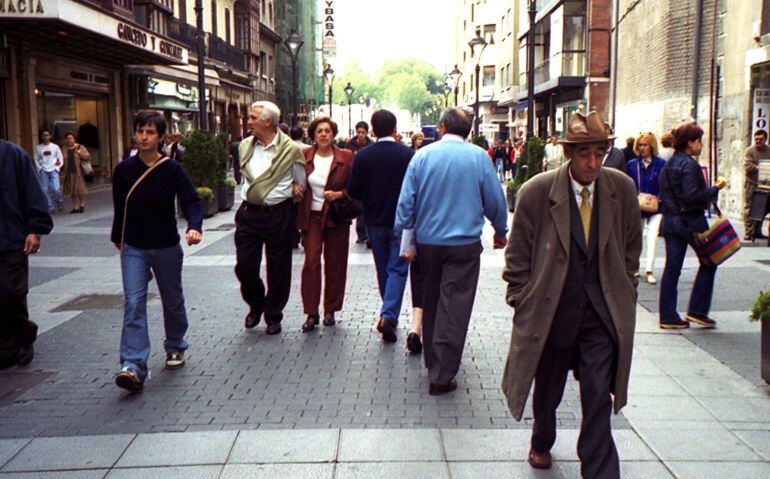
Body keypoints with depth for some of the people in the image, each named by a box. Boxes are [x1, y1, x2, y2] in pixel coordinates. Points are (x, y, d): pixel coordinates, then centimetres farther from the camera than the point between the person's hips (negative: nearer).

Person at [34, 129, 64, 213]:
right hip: (43, 171, 2)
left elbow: (60, 158, 7)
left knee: (56, 189, -12)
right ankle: (50, 207, 7)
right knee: (45, 190, -1)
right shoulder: (38, 148, 7)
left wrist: (59, 163, -10)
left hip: (53, 170, -1)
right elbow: (36, 159, 9)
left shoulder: (55, 146, 5)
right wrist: (40, 168, -5)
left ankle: (60, 201, 15)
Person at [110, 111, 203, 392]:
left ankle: (176, 348, 39)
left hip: (167, 247, 0)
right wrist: (118, 239, 18)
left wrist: (194, 227, -36)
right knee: (133, 304, -10)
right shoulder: (124, 170, -3)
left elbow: (192, 202, -17)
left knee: (173, 301, 15)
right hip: (134, 249, 1)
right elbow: (120, 208, 9)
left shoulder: (172, 169, -9)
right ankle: (134, 368, -13)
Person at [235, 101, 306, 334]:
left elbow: (301, 185, 6)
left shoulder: (290, 150, -7)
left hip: (278, 215, -4)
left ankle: (273, 316, 22)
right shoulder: (244, 146, 6)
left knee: (278, 270, 5)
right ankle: (256, 306, 29)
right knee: (244, 266, 3)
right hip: (248, 213, 4)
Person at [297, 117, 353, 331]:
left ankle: (330, 310, 21)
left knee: (335, 264, 7)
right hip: (311, 216, 0)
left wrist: (340, 194, -14)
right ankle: (312, 314, -1)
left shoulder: (346, 157, -1)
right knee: (311, 262, -8)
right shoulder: (304, 156, 2)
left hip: (336, 217, 0)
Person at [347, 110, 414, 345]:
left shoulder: (362, 156, -5)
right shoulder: (407, 154, -11)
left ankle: (390, 315, 28)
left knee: (383, 270, 16)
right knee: (398, 268, 2)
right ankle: (388, 315, -13)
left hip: (375, 222, 3)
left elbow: (353, 191, -5)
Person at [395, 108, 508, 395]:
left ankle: (432, 359, 33)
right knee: (454, 307, 0)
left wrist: (406, 240, 4)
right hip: (464, 243, -3)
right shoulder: (478, 157, -5)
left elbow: (405, 201, -2)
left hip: (427, 241, 3)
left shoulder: (422, 155, -1)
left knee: (431, 302, 18)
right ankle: (441, 376, -1)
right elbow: (495, 200, 2)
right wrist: (500, 231, 18)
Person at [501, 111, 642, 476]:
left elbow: (631, 248, 10)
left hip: (602, 312, 1)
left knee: (598, 398, -1)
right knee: (547, 390, 18)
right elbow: (518, 257, -4)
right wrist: (523, 304, -4)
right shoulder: (536, 193, -12)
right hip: (551, 309, -1)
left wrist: (624, 296, 9)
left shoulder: (622, 189, -3)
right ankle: (541, 444, 47)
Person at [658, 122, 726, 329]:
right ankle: (697, 310, 10)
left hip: (670, 220, 8)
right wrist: (714, 189, -12)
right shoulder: (689, 165, -15)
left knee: (672, 268, 7)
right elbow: (692, 196, -22)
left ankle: (668, 316, 8)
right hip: (690, 221, -8)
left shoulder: (669, 164, 11)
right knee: (708, 262, 10)